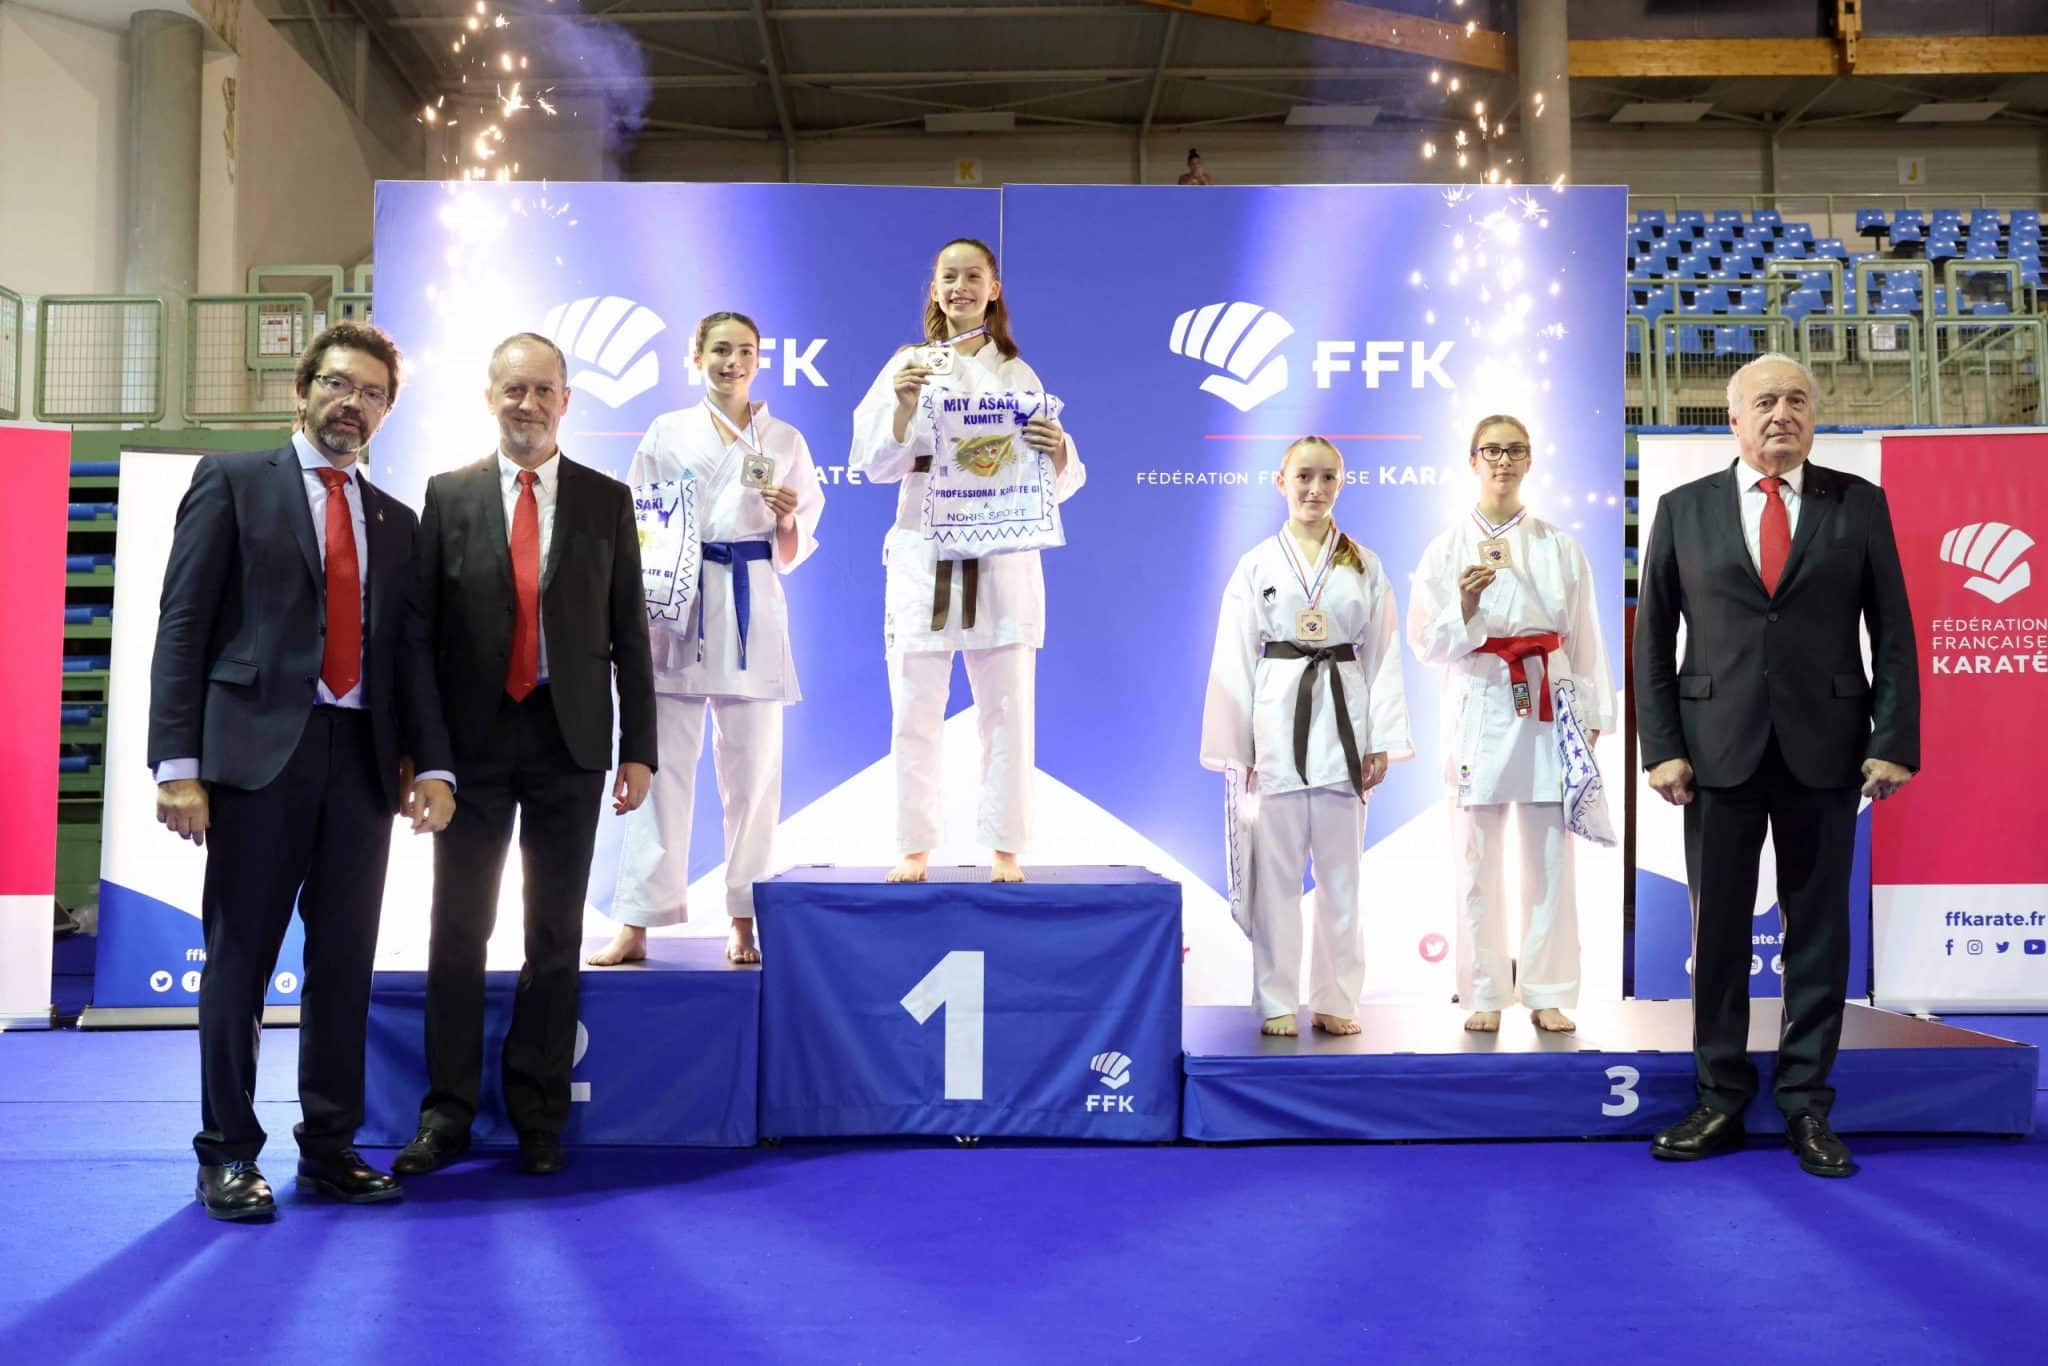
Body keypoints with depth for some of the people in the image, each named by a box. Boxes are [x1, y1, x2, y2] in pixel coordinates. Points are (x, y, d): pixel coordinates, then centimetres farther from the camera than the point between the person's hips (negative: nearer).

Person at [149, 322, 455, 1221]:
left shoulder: (394, 521, 18)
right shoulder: (232, 481, 5)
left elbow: (408, 652, 13)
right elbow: (183, 626, -2)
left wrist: (433, 764, -1)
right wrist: (178, 764, -11)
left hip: (361, 760, 4)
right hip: (257, 750, -4)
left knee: (346, 963, 7)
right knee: (239, 960, 2)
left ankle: (330, 1147, 18)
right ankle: (229, 1155, 14)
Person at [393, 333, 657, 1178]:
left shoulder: (606, 501, 5)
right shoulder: (448, 496, 4)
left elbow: (628, 632, 4)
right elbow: (421, 627, 3)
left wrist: (638, 749, -1)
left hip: (569, 743, 0)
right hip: (473, 740, 0)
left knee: (556, 936, 7)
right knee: (458, 933, 6)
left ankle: (539, 1116, 18)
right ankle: (448, 1112, 18)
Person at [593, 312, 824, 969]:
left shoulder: (784, 440, 10)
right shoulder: (666, 434, 9)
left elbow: (792, 555, 10)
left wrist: (787, 519, -11)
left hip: (752, 611, 1)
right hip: (677, 607, 0)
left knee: (751, 768, 3)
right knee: (661, 765, -2)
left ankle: (745, 920, 14)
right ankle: (636, 923, 2)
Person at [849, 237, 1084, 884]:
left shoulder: (1017, 374, 12)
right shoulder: (908, 365, 8)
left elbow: (1057, 480, 8)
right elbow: (874, 463, 0)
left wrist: (1056, 449, -14)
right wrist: (903, 406, -17)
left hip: (1002, 554, 1)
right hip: (924, 552, -1)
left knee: (1006, 705, 1)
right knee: (915, 709, 1)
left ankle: (1004, 849, 10)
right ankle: (914, 848, 11)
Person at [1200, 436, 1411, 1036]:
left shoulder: (1365, 565, 10)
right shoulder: (1257, 564, 5)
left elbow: (1383, 655, 7)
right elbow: (1234, 659, 3)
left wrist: (1381, 741, 0)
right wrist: (1235, 748, -2)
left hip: (1343, 717, 2)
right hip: (1278, 718, -1)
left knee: (1340, 870, 6)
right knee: (1276, 868, 0)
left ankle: (1335, 1000, 16)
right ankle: (1277, 1003, 10)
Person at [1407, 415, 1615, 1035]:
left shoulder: (1560, 546, 9)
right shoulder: (1446, 549, 4)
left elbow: (1584, 636, 9)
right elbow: (1427, 644, 0)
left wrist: (1590, 716, 4)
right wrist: (1465, 606, -18)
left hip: (1548, 709, 1)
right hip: (1479, 709, -1)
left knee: (1549, 858, 3)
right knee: (1479, 862, 2)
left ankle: (1549, 995, 12)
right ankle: (1486, 995, 13)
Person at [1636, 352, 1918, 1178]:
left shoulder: (1859, 505, 6)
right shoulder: (1684, 510, 6)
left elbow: (1893, 633, 4)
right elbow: (1652, 638, 4)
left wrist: (1894, 740, -5)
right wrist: (1662, 747, -4)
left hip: (1824, 752, 0)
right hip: (1719, 752, 0)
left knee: (1819, 931, 6)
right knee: (1717, 932, 5)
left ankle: (1807, 1107, 18)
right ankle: (1720, 1103, 16)